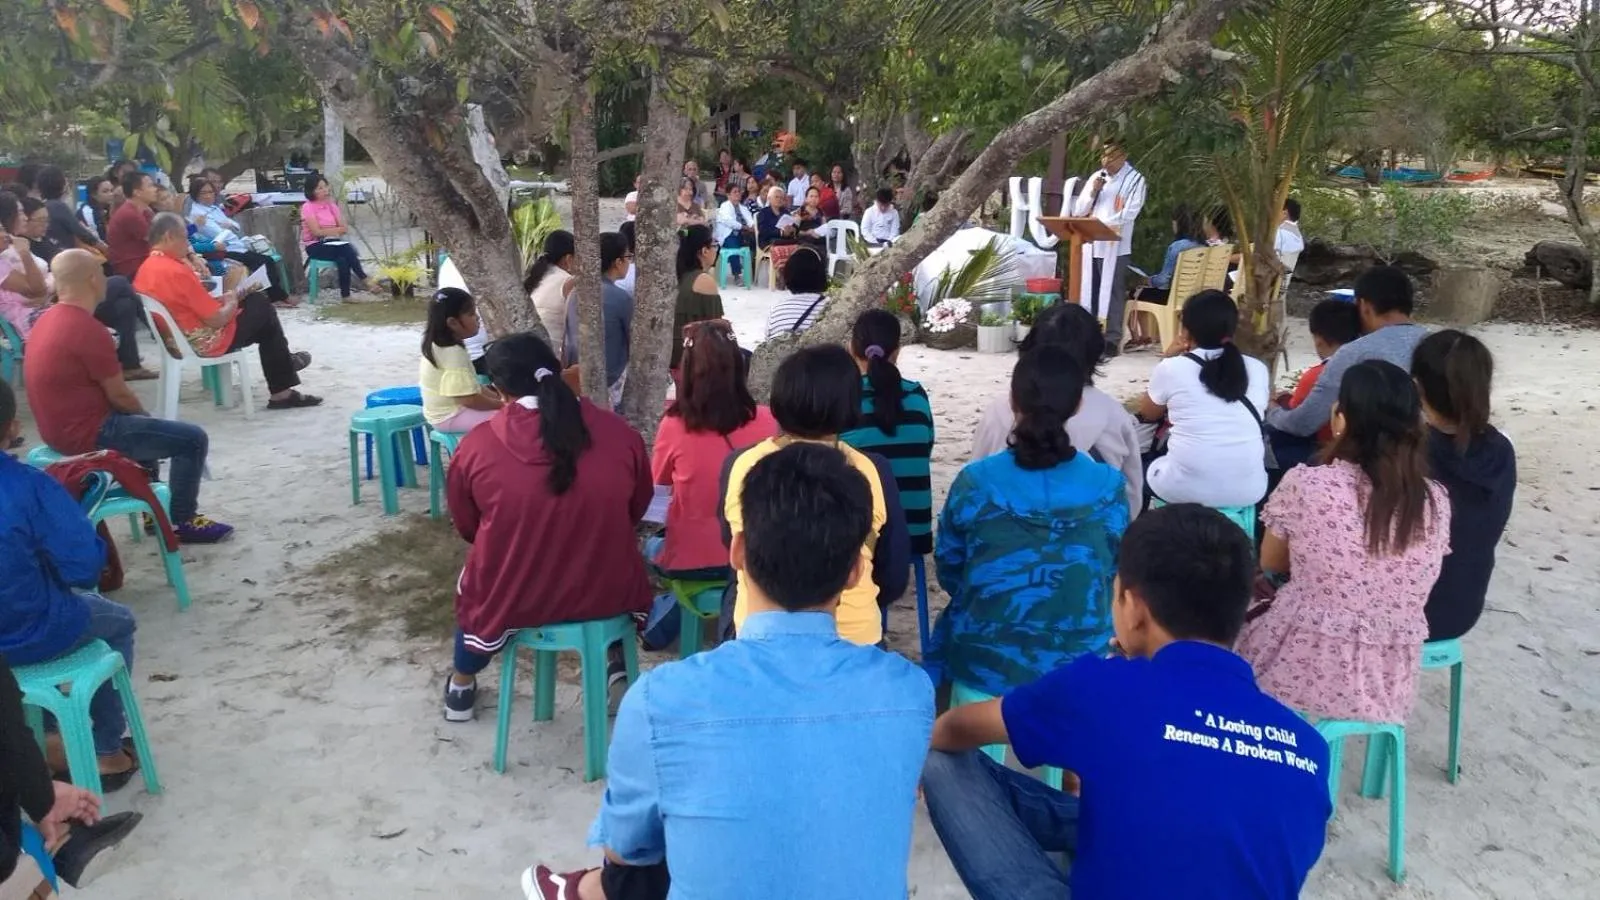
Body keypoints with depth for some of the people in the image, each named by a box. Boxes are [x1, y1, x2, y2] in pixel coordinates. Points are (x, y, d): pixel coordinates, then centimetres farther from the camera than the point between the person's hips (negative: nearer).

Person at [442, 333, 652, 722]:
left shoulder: (476, 446, -13)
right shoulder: (620, 432, -10)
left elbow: (466, 528, 4)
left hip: (511, 601, 0)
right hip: (608, 594, 1)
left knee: (473, 582, 34)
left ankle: (461, 687, 52)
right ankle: (618, 671, 40)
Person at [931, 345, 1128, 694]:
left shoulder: (975, 483, -11)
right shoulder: (1108, 487, -10)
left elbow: (949, 571, 2)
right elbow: (1113, 575, 3)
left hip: (982, 666, -1)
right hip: (1081, 672, 2)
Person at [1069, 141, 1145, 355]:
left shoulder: (1135, 179, 0)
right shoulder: (1096, 177, 16)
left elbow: (1130, 213, -11)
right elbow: (1077, 211, 13)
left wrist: (1101, 222, -17)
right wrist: (1092, 192, -3)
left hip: (1116, 246, -5)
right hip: (1091, 244, 5)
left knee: (1112, 293, -4)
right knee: (1089, 291, 6)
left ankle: (1112, 339, -1)